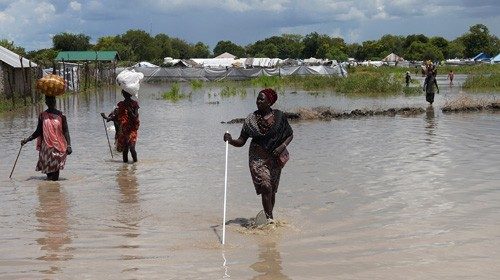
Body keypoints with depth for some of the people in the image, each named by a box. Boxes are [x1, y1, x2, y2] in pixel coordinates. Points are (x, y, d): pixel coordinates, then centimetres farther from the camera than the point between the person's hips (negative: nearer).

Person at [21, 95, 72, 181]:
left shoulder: (60, 115, 0)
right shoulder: (43, 115, 6)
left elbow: (66, 131, 0)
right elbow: (38, 131, 11)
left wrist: (68, 146, -9)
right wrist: (27, 140, 2)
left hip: (58, 146, -2)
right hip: (46, 146, 2)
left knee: (56, 167, -7)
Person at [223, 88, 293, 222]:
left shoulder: (279, 116, -2)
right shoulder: (251, 119, -4)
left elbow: (290, 134, 7)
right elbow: (241, 141, -4)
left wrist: (283, 146, -11)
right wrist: (231, 141, -24)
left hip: (275, 157, 2)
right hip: (258, 157, -2)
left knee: (272, 190, 10)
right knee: (266, 187, -15)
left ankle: (269, 215, 26)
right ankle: (269, 218, -13)